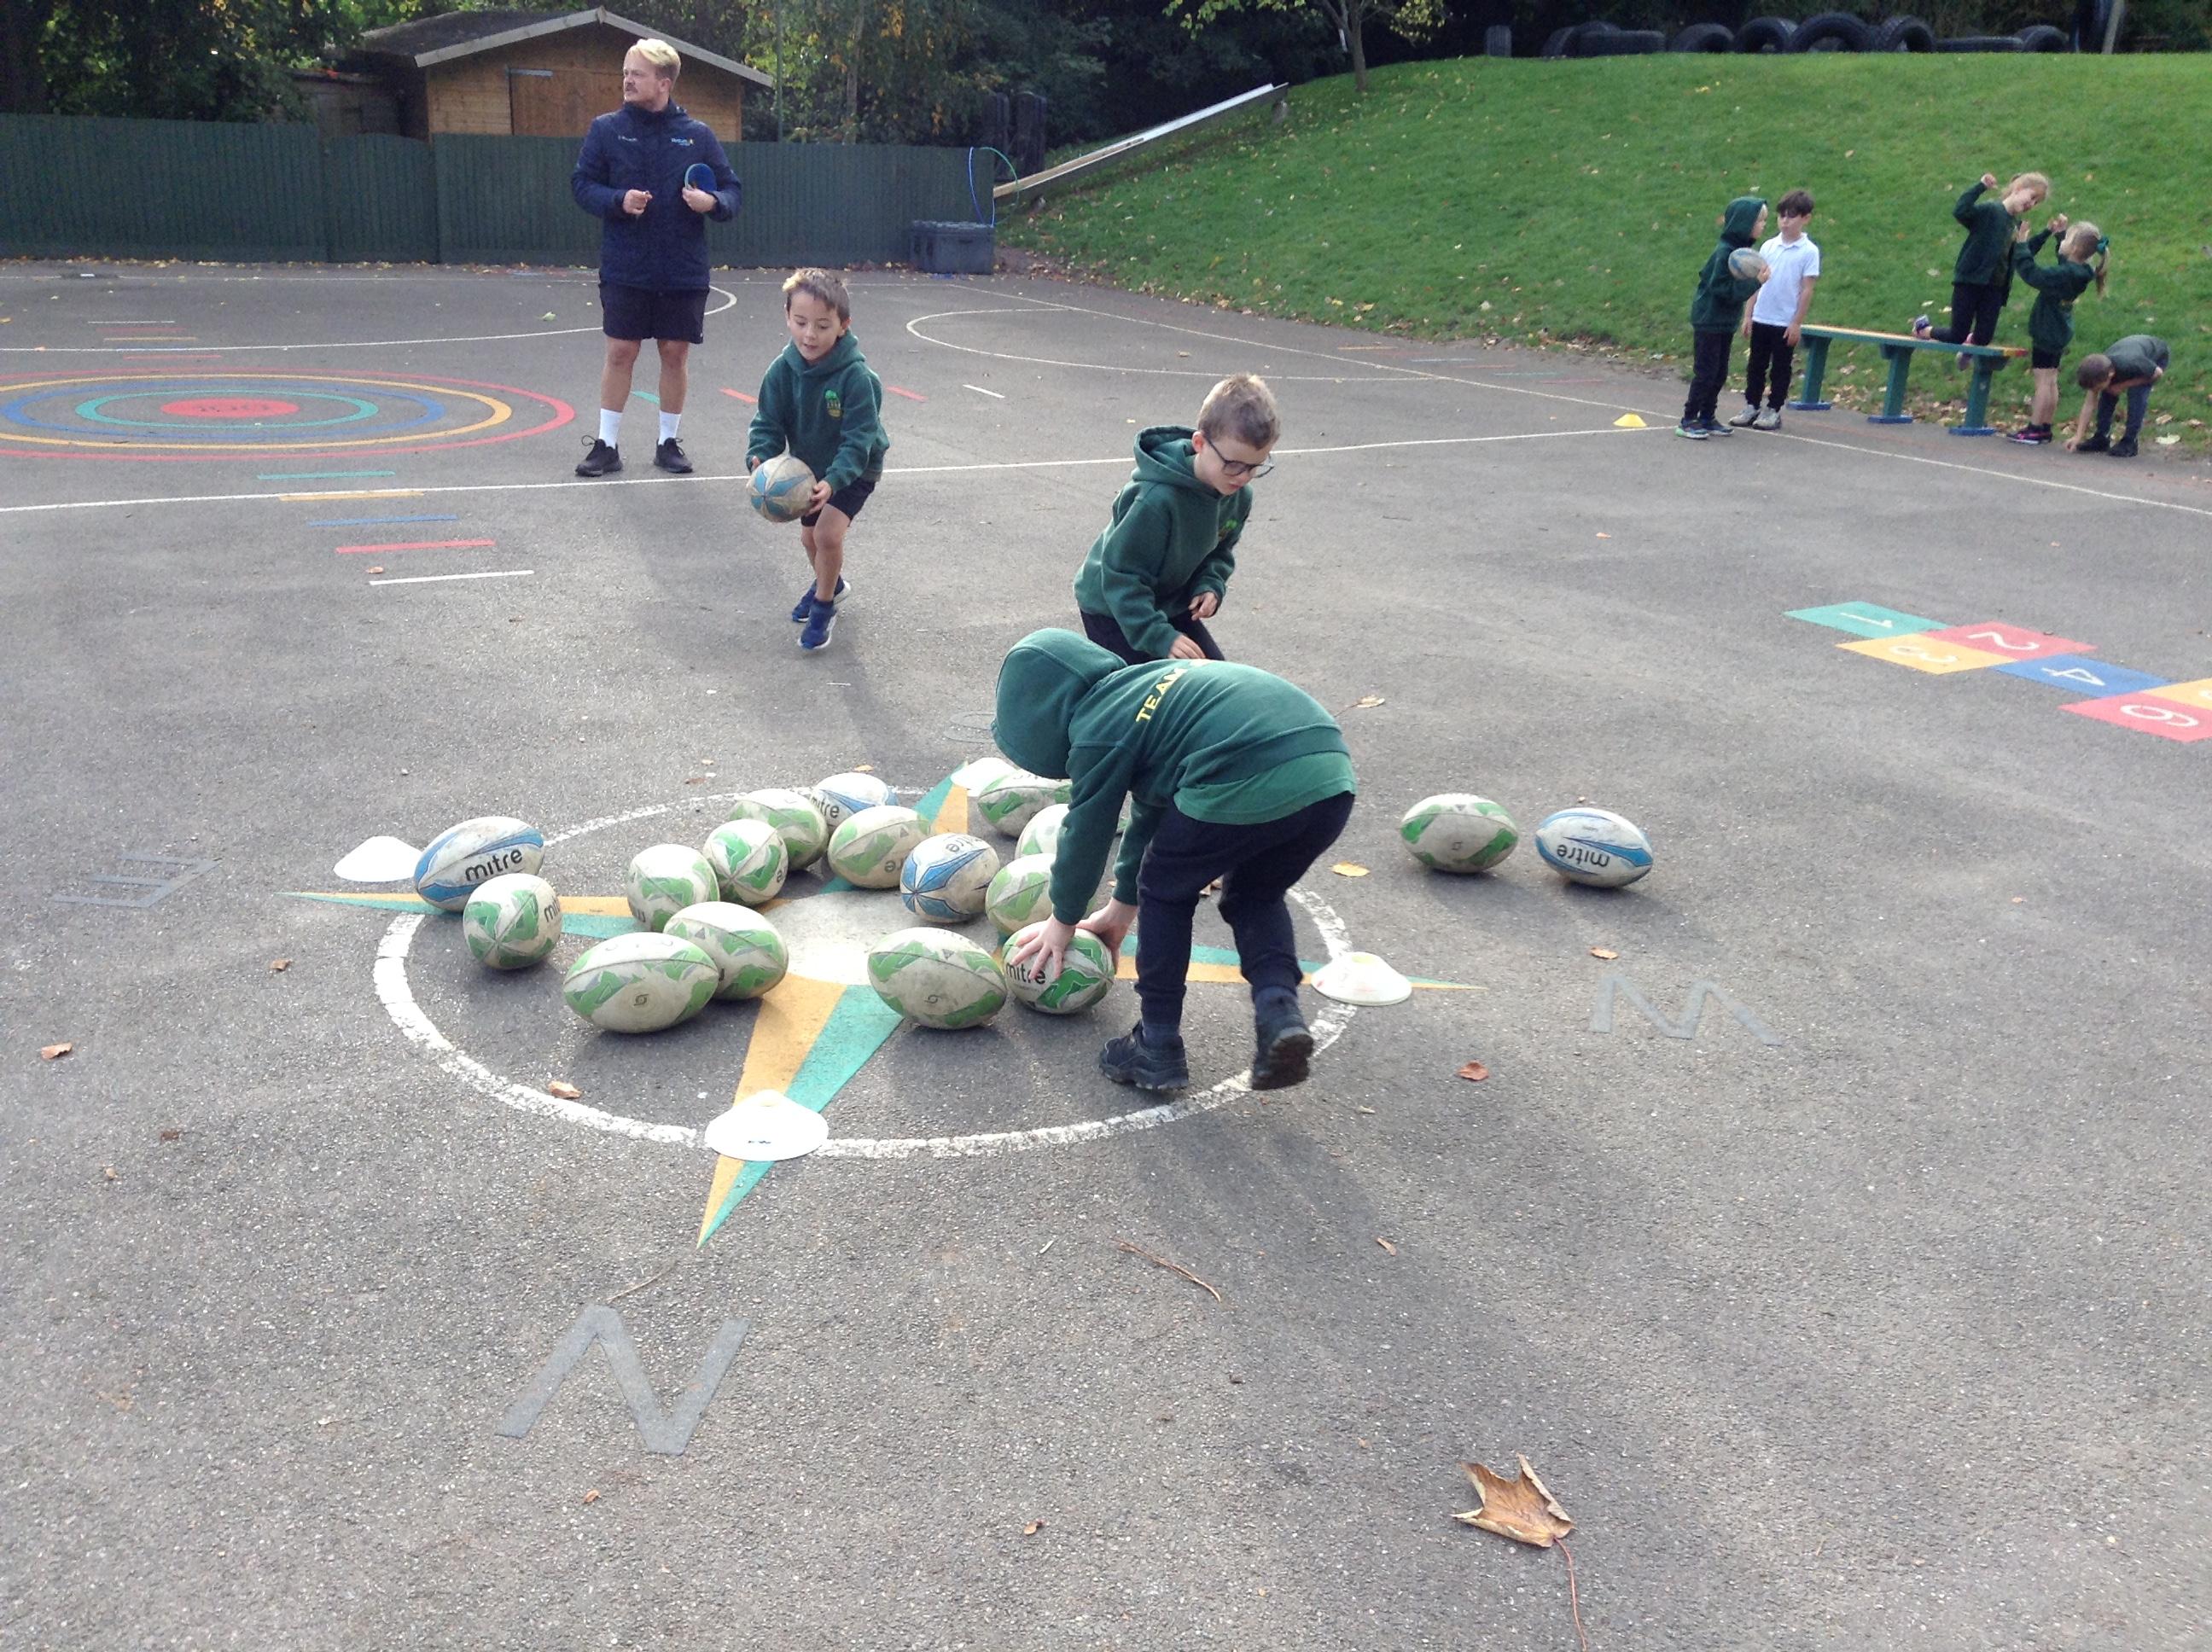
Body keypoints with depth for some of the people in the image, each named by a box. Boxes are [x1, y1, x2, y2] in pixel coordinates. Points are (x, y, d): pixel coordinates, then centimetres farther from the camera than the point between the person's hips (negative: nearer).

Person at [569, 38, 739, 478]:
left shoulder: (697, 135, 4)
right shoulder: (607, 129, 2)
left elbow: (730, 190, 8)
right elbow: (582, 184, 3)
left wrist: (713, 202, -14)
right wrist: (618, 201, -16)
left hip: (684, 273, 1)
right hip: (624, 271, -1)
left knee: (676, 354, 7)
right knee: (620, 353, 1)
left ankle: (669, 442, 21)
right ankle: (607, 445, 11)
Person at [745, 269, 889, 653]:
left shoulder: (856, 377, -32)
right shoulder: (783, 370, -19)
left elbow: (858, 440, -30)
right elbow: (768, 423, -13)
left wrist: (833, 481, -44)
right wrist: (761, 460, -34)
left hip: (854, 470, -5)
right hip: (809, 466, 5)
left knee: (828, 532, -20)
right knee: (809, 536, 19)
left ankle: (823, 607, 3)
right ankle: (830, 583, 51)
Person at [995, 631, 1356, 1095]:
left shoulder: (1098, 732, 4)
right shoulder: (1140, 686, 31)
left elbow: (1086, 832, 13)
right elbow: (1150, 811, 39)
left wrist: (1063, 920, 30)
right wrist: (1122, 906, 47)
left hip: (1246, 791, -8)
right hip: (1332, 779, 8)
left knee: (1167, 894, 16)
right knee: (1254, 896, 30)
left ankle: (1159, 1047, 21)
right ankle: (1279, 1007, 7)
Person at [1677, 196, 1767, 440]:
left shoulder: (1742, 250, 8)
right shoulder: (1725, 252, -20)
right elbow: (1723, 288, -24)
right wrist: (1755, 282, -24)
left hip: (1725, 322, 9)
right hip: (1709, 321, -9)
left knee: (1720, 374, 12)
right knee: (1706, 372, -5)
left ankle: (1707, 418, 20)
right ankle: (1688, 420, 2)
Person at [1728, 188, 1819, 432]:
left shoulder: (1809, 251, -6)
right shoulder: (1768, 247, 5)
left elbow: (1807, 290, -6)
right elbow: (1756, 283, 9)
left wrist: (1797, 323, -10)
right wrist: (1748, 315, 5)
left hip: (1786, 323, -4)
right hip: (1761, 319, 4)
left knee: (1780, 369, 5)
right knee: (1756, 365, 10)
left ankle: (1774, 411, 13)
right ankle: (1751, 407, 19)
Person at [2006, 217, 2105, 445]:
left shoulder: (2064, 275, -25)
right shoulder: (2078, 271, 3)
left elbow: (2031, 273, -30)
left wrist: (2022, 243, -23)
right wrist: (2059, 232, 21)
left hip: (2047, 334, -9)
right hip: (2059, 334, 9)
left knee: (2043, 381, -7)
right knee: (2050, 381, 13)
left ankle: (2034, 430, -5)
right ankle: (2045, 428, 19)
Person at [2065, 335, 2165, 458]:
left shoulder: (2130, 365, -45)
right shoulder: (2097, 371, -27)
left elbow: (2158, 373, -25)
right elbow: (2089, 404, -20)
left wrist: (2123, 385, -29)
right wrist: (2078, 436, -23)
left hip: (2157, 357, -5)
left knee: (2137, 394, -24)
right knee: (2107, 394, -10)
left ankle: (2129, 443, -18)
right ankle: (2101, 439, 1)